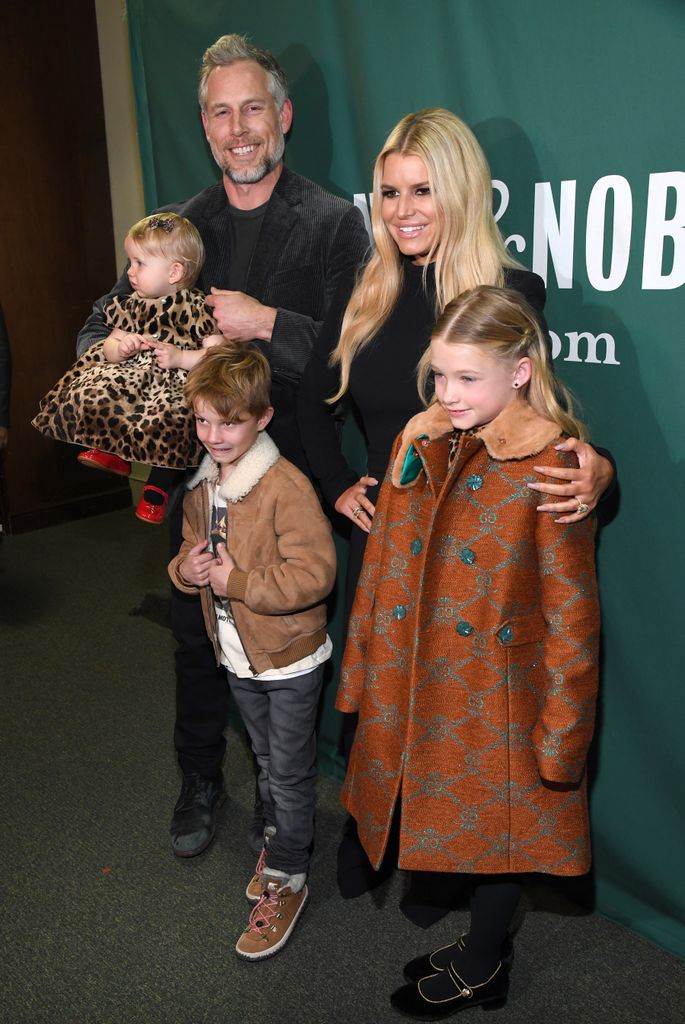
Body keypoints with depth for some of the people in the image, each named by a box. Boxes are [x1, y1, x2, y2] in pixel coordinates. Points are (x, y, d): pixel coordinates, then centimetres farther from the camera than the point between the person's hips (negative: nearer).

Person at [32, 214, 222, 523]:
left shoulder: (198, 308, -5)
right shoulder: (132, 305, 13)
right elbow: (110, 346, 17)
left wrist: (179, 356, -22)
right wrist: (120, 348, -7)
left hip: (178, 381, -6)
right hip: (133, 373, 6)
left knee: (167, 418, -35)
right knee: (90, 397, -19)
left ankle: (156, 491, -15)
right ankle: (113, 452, 2)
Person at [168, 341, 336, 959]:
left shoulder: (287, 487, -25)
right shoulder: (202, 486, 1)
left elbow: (315, 574, -29)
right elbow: (190, 551, 13)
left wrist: (236, 580, -26)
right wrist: (186, 567, -10)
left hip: (290, 658, -7)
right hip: (237, 655, 7)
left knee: (289, 771, 8)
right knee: (266, 758, 26)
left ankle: (287, 879, 25)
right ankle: (279, 837, 48)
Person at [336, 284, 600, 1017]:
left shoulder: (553, 470, -20)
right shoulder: (432, 447, -1)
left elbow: (571, 614, -16)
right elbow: (393, 562, 10)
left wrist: (560, 731, -13)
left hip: (499, 695, -6)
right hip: (427, 683, 6)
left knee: (493, 822, 15)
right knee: (456, 818, 21)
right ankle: (483, 949, 47)